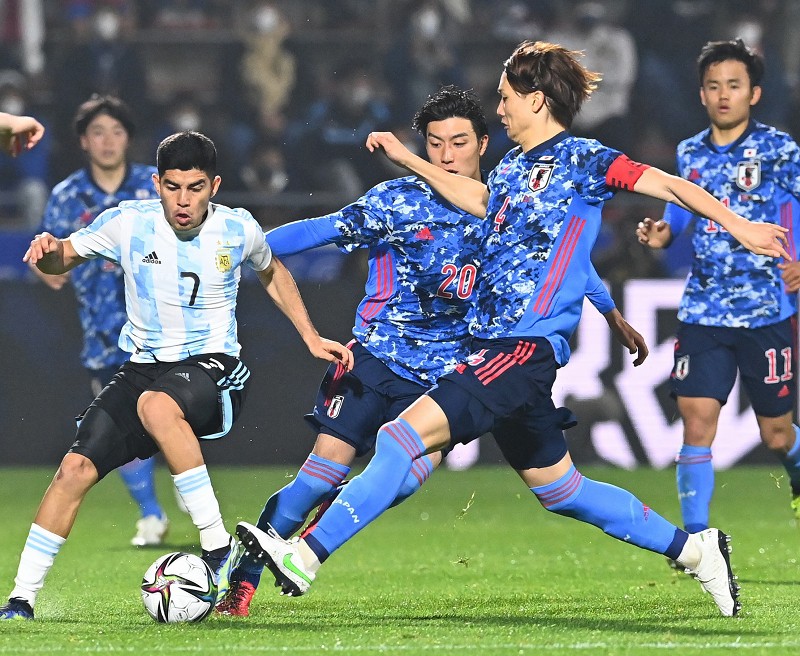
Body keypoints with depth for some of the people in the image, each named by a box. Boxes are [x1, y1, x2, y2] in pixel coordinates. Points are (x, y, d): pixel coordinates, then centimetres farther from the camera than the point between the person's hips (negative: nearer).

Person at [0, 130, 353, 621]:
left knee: (157, 406, -38)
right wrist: (49, 250, -17)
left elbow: (272, 273, 18)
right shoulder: (128, 223, -5)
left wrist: (312, 337, 14)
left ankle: (220, 546, -32)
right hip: (143, 369, 3)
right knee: (76, 469, -12)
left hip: (212, 366, -3)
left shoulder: (239, 229, -4)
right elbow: (63, 259, 7)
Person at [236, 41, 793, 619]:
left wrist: (739, 225, -11)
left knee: (404, 435, -19)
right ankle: (694, 550, 24)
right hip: (497, 346, 9)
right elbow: (478, 199, 39)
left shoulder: (582, 159, -5)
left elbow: (671, 185, -4)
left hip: (527, 346, -9)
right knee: (561, 490, 15)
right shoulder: (512, 168, 18)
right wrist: (406, 159, 42)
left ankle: (307, 556, -22)